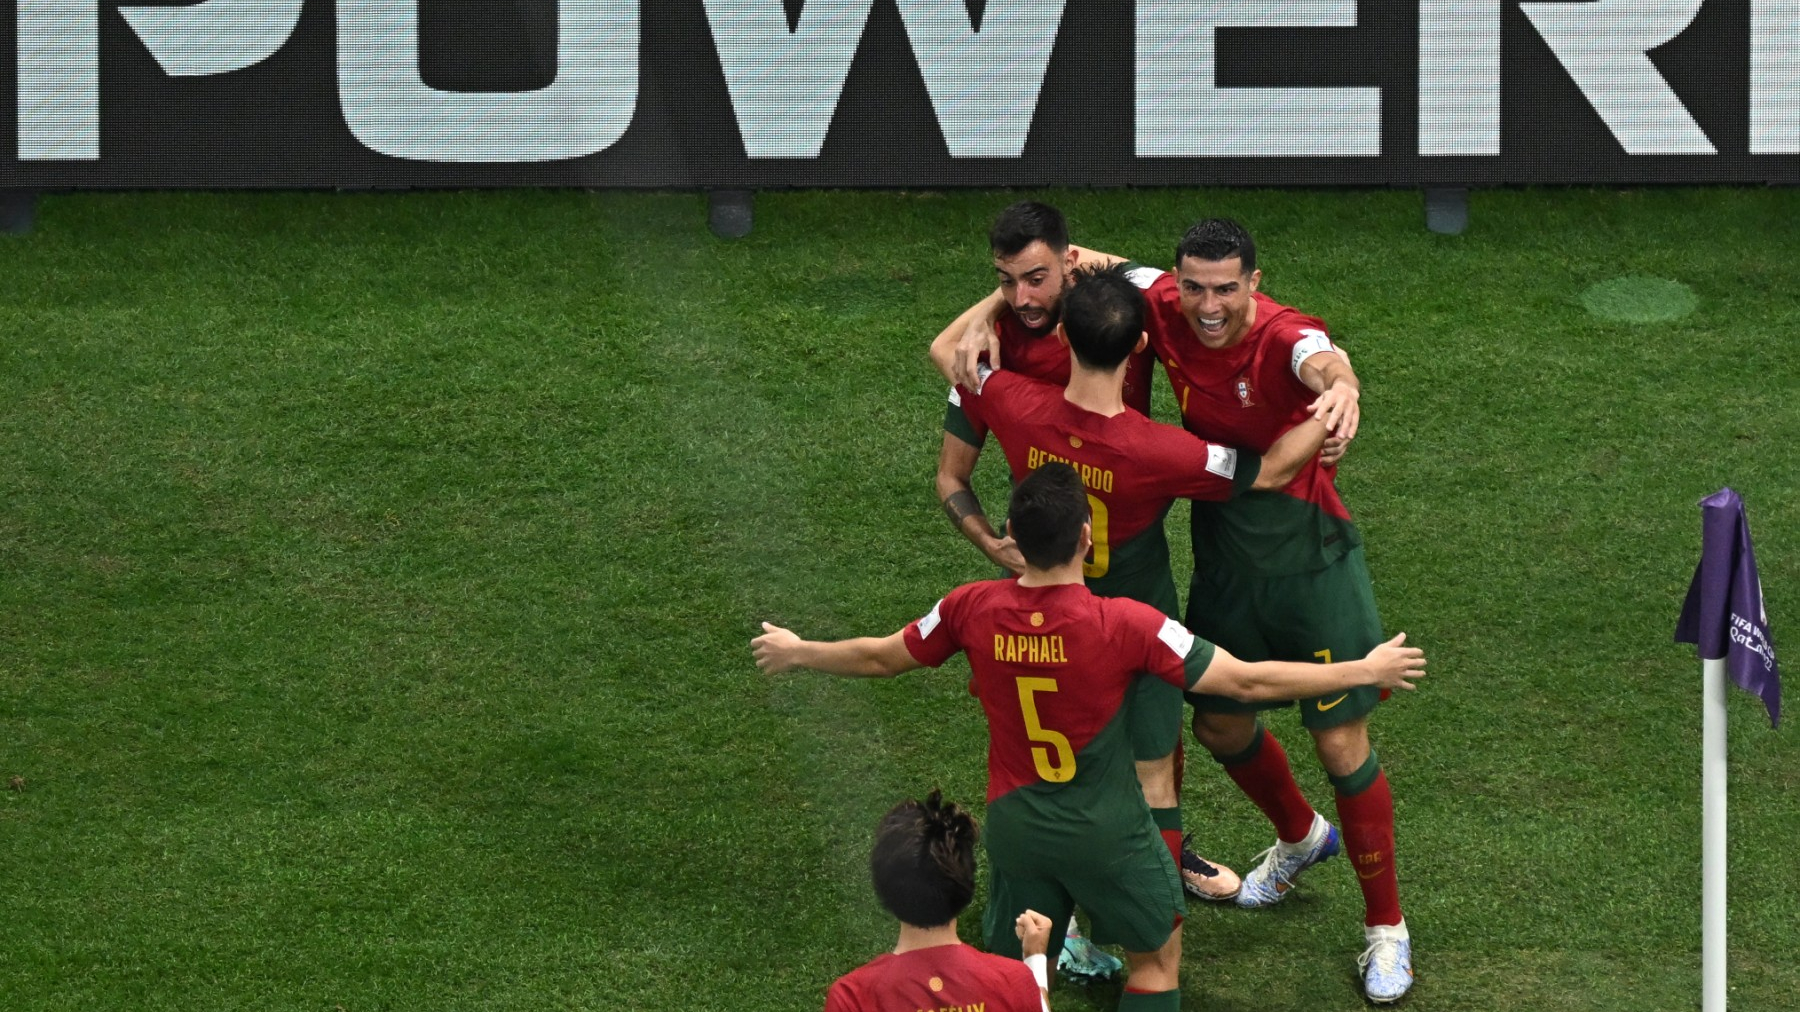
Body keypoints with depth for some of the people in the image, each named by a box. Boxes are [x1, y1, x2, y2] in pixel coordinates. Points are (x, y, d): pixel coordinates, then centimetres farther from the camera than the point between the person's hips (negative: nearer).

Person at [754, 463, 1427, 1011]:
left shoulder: (972, 610, -15)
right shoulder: (1125, 625, -26)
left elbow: (880, 658, 3)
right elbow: (1247, 681, -20)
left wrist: (796, 654, 23)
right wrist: (1364, 671, -11)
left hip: (1016, 831, 3)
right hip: (1108, 834, -3)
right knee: (1157, 956, 20)